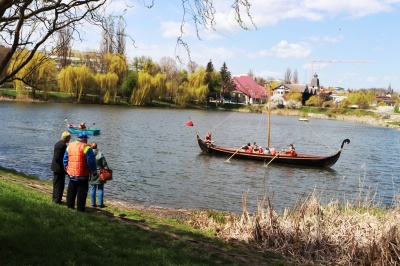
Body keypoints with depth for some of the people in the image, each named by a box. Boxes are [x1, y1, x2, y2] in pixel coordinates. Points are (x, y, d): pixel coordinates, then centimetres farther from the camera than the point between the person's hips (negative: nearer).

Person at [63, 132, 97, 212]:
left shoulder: (70, 146, 10)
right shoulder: (86, 148, -11)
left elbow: (65, 159, 14)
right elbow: (91, 161, -13)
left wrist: (67, 169, 22)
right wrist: (94, 171, -2)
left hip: (71, 174, 6)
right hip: (83, 175, -6)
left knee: (71, 191, 18)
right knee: (82, 192, 1)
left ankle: (70, 205, 25)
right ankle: (80, 208, 3)